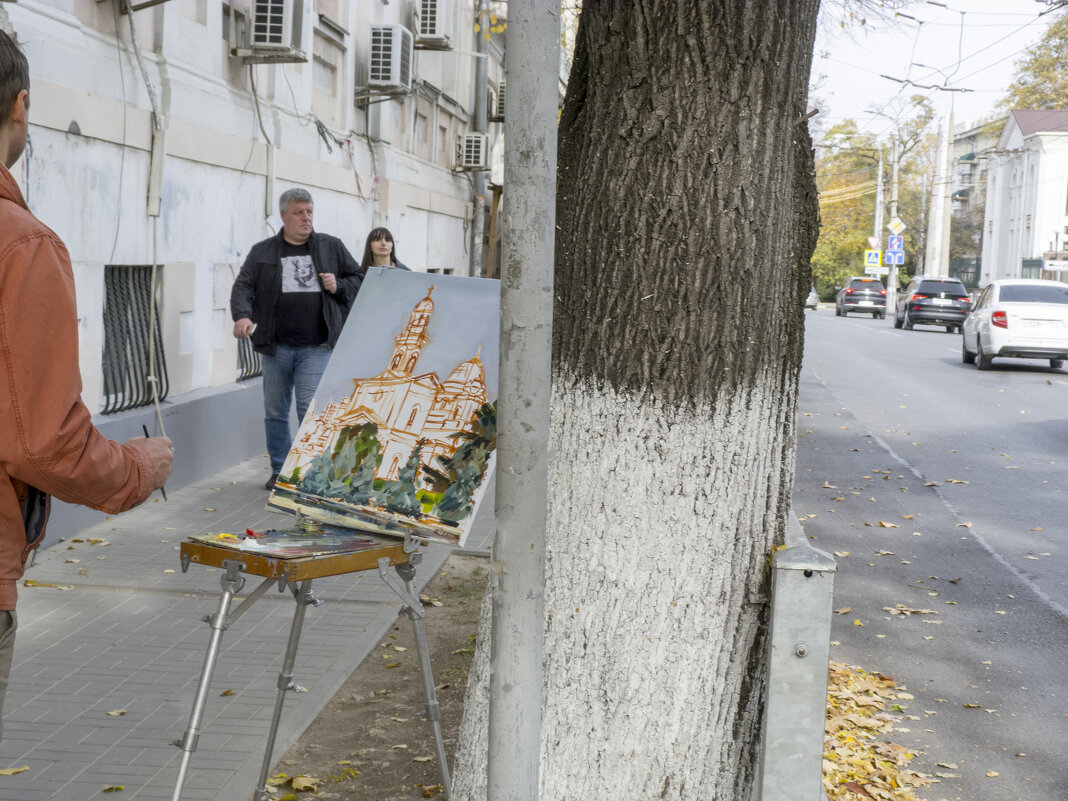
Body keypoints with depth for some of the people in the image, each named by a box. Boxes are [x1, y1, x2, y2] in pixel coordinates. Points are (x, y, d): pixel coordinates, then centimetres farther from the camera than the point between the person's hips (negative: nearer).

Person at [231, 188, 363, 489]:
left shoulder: (332, 247, 9)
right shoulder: (262, 252, 8)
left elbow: (359, 280, 15)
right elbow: (243, 286, 0)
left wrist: (338, 286, -6)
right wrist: (242, 315, -19)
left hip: (316, 348, -2)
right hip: (275, 346, 2)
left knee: (311, 408, -10)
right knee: (274, 412, 9)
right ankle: (280, 471, 23)